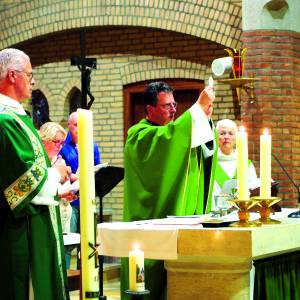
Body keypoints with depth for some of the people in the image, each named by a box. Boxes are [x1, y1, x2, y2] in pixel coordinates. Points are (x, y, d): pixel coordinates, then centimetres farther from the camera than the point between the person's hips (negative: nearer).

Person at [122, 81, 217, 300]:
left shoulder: (172, 132, 18)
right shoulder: (139, 135, -7)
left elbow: (205, 150, 6)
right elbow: (168, 136, -28)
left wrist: (206, 119, -8)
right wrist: (198, 107, -24)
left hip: (177, 218, 8)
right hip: (151, 220, -8)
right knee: (154, 280, -7)